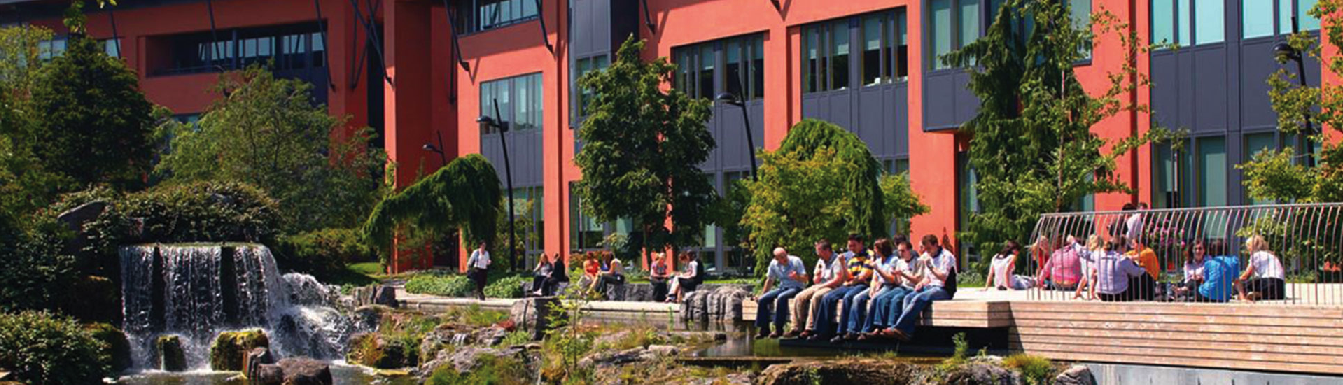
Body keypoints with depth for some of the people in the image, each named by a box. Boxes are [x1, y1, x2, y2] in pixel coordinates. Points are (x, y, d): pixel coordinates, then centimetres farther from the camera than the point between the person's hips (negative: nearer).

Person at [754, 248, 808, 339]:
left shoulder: (796, 261, -11)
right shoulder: (773, 264, 4)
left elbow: (805, 279, -13)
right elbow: (769, 281, 16)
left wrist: (797, 277, -35)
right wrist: (762, 294, 13)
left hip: (795, 288, -6)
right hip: (781, 288, 6)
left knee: (781, 297, -36)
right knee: (762, 300, -14)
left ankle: (778, 329, -29)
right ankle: (763, 329, -6)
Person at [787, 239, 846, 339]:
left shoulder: (836, 261, -6)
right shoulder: (820, 261, 20)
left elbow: (838, 279, -16)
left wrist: (822, 286, -12)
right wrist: (817, 275, -3)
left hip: (831, 287, -9)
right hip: (819, 286, 9)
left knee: (816, 297, -35)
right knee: (799, 298, -10)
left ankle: (810, 328, -34)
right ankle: (797, 328, -12)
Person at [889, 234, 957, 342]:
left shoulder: (946, 256, -7)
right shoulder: (927, 257, 20)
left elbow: (943, 277, -16)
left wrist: (930, 267, -21)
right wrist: (922, 283, 5)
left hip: (943, 290, -8)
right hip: (930, 287, 8)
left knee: (918, 299, -30)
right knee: (908, 298, -18)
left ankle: (898, 328, -34)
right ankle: (907, 332, -28)